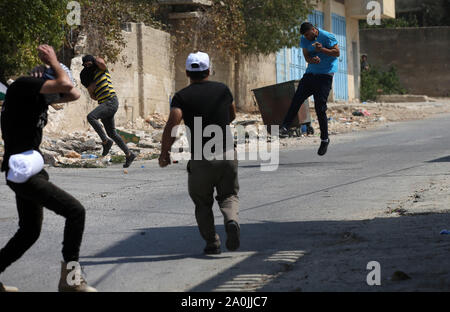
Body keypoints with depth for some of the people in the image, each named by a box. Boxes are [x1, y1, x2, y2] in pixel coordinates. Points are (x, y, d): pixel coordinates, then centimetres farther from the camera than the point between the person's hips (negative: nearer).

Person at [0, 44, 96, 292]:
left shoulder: (39, 94, 14)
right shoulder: (22, 86, -13)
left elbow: (74, 94, 22)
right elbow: (65, 85, -22)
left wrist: (52, 64, 15)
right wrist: (53, 62, -5)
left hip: (32, 170, 11)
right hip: (22, 172, -11)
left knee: (29, 232, 19)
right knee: (75, 211, -15)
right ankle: (70, 278, -11)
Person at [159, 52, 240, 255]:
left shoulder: (182, 96, -5)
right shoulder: (223, 89, 5)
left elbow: (172, 125, -19)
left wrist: (164, 153, -9)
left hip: (200, 160, -2)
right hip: (227, 155, 2)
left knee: (203, 203, 16)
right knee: (228, 195, 15)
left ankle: (211, 242, 6)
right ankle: (232, 221, -15)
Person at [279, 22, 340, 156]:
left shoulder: (327, 37, -10)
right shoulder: (304, 40, 7)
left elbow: (337, 53, -8)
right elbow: (306, 56, 6)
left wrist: (322, 49, -23)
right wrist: (312, 60, -18)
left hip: (325, 75, -5)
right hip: (310, 73, 6)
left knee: (320, 108, -8)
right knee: (296, 99, -10)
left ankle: (325, 139, 3)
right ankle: (285, 127, -10)